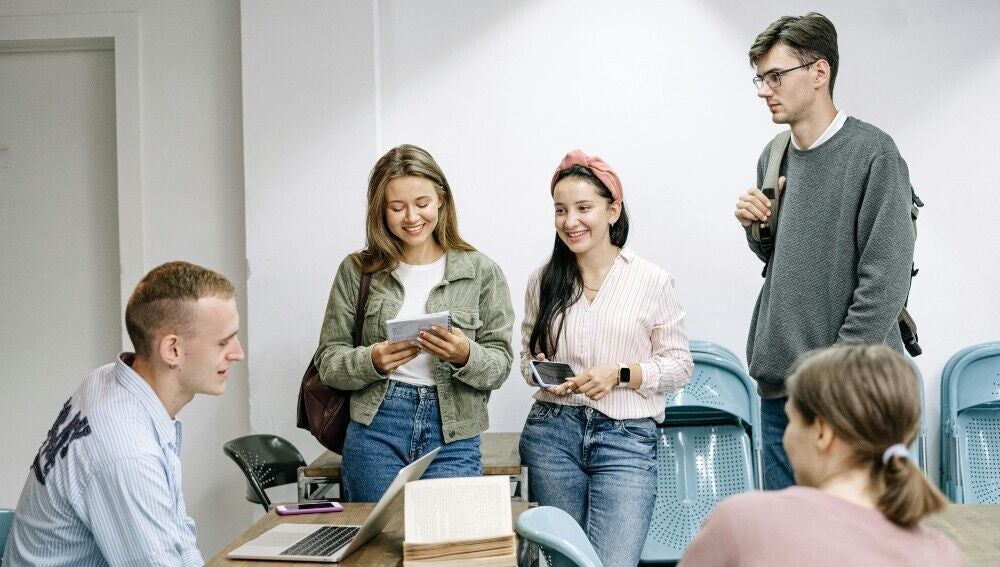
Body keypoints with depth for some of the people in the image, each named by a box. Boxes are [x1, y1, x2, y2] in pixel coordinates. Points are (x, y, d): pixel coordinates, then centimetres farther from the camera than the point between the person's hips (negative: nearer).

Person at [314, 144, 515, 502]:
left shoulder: (481, 272, 3)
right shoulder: (358, 271, 4)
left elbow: (499, 366, 2)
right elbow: (328, 361, 4)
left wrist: (465, 356, -19)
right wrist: (372, 361, -16)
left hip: (453, 438, 0)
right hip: (375, 431, 1)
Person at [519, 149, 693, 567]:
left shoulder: (652, 281, -2)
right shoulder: (544, 280, 7)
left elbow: (679, 365, 2)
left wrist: (620, 374, -14)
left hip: (627, 438, -3)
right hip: (552, 432, 3)